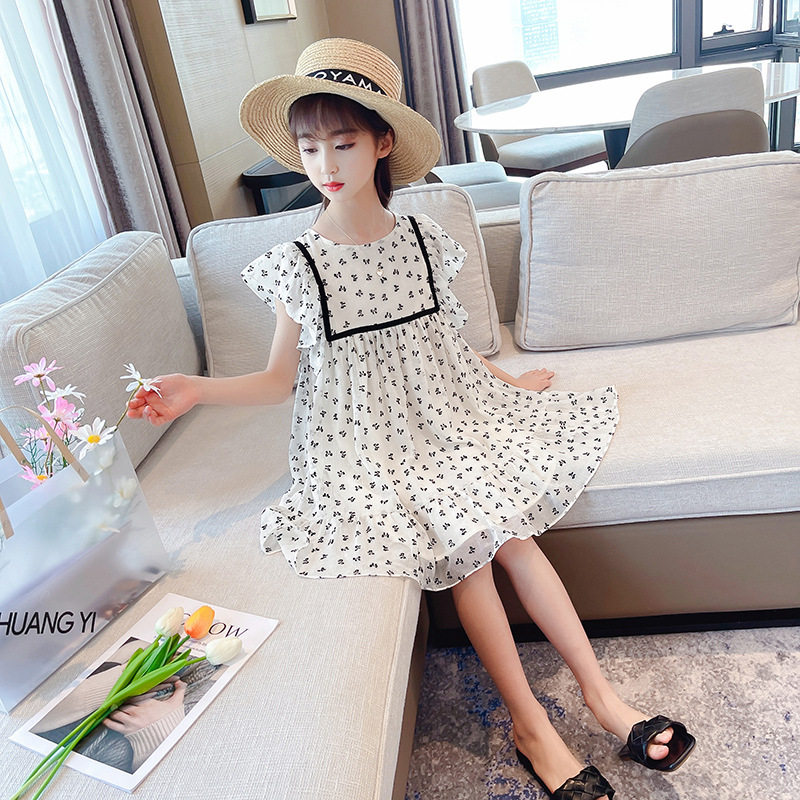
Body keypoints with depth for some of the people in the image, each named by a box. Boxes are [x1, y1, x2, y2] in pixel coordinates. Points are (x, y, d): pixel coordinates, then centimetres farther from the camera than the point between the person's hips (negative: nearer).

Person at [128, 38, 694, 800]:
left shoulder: (422, 240, 2)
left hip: (440, 418, 3)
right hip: (361, 445, -3)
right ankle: (531, 725, -3)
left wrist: (509, 382, 14)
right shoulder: (296, 266, -6)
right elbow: (279, 378, -2)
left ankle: (600, 692, -1)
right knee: (464, 548, -17)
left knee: (509, 527, -15)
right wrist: (196, 388, -16)